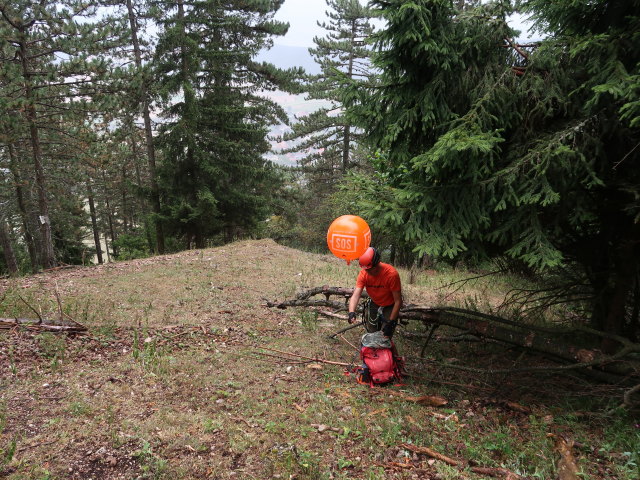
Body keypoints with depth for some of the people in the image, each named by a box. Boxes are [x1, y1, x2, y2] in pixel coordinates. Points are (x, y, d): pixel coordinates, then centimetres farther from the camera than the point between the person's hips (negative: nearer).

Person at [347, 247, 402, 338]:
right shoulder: (363, 273, -22)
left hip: (390, 307, -4)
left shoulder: (392, 274, -33)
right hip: (374, 305, 4)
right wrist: (351, 312, -48)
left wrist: (391, 323, -29)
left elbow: (398, 301, -27)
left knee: (385, 337, -7)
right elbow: (356, 295, -29)